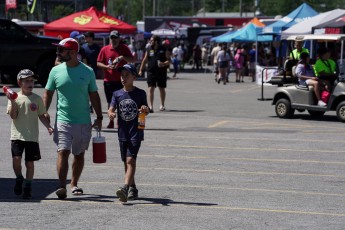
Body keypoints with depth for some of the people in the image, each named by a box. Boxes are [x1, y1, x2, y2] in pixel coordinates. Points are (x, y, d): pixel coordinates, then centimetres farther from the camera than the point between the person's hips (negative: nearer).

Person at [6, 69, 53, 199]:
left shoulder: (37, 99, 6)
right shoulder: (15, 97, 2)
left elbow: (41, 116, 10)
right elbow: (13, 115, -5)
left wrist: (48, 126, -4)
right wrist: (12, 102, -17)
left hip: (32, 136, 1)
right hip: (17, 135, -1)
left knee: (30, 162, 4)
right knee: (16, 159, -13)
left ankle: (28, 187, 18)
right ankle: (19, 179, 15)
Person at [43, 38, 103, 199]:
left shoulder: (87, 72, 1)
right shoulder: (56, 71, 3)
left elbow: (94, 95, 6)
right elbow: (48, 93, 9)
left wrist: (99, 117, 3)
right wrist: (44, 112, -3)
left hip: (83, 121, 1)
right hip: (63, 120, -1)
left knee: (79, 154, 10)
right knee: (63, 152, -12)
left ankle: (74, 184, 24)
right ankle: (62, 186, -16)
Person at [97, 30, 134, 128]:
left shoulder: (124, 48, 4)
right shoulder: (105, 49, 5)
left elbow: (132, 60, 0)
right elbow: (98, 63, 6)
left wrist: (122, 57, -17)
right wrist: (106, 66, -13)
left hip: (121, 80, -1)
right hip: (109, 80, 1)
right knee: (110, 102, 7)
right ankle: (111, 121, 17)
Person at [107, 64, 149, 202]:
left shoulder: (140, 93, -2)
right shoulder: (117, 94, 5)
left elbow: (146, 111, 5)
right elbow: (111, 109, -3)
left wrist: (145, 110, -19)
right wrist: (111, 114, -26)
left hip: (136, 133, -4)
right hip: (123, 133, 4)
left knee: (130, 160, -16)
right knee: (126, 162, 12)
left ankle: (125, 188, -27)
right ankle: (132, 188, 25)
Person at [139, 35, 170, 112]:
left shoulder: (164, 50, 0)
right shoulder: (148, 49, 8)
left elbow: (169, 60, 0)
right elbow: (145, 60, 14)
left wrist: (164, 64, -20)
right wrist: (141, 70, 9)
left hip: (161, 72, -1)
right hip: (151, 71, 1)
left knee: (162, 89, 11)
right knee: (151, 89, -7)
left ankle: (162, 105, 28)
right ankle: (150, 106, -10)